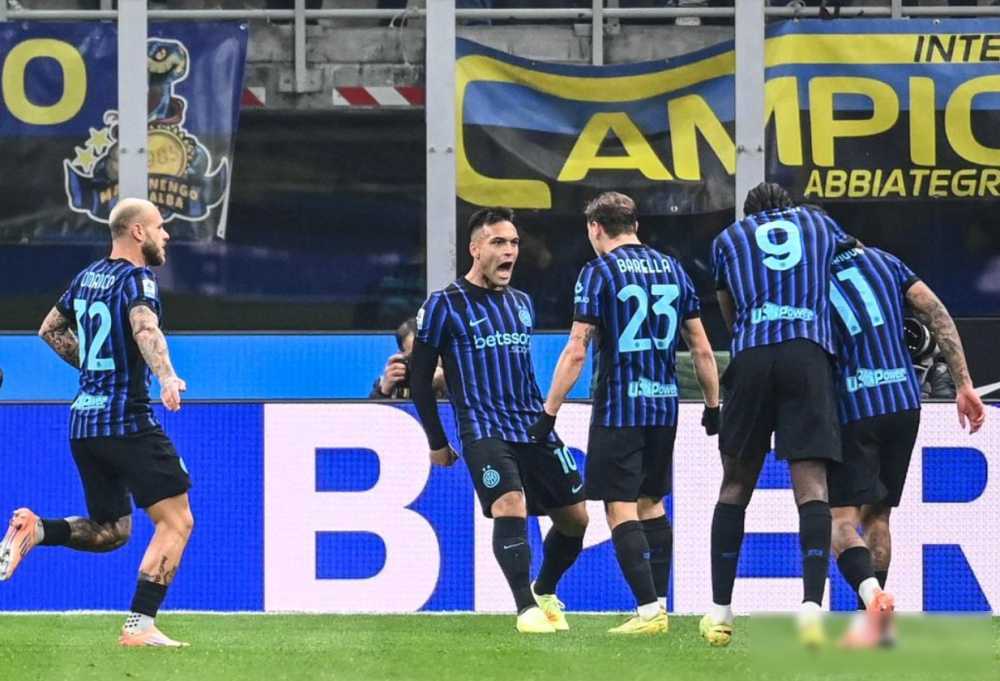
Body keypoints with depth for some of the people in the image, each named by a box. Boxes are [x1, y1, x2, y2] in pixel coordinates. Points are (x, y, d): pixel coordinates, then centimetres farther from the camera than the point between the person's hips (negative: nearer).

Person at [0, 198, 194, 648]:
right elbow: (145, 326, -30)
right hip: (128, 421, -8)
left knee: (110, 531, 19)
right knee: (176, 522, -3)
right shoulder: (136, 278, -9)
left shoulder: (87, 277, 15)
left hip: (83, 423, 8)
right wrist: (166, 377, -46)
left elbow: (50, 330, 29)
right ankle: (140, 626, -12)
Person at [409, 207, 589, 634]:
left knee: (575, 518, 5)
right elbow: (420, 378, 1)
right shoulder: (445, 305, -2)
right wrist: (437, 442, 2)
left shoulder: (521, 303, 16)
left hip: (533, 428, 6)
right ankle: (526, 608, -24)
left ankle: (545, 592, 30)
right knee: (510, 505, -27)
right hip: (484, 432, -6)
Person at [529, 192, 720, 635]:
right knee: (651, 503, 16)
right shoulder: (672, 270, 10)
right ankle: (659, 603, 14)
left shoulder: (598, 273, -6)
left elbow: (576, 352, -11)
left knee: (621, 509, -5)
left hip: (618, 407, -6)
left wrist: (548, 414, -9)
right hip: (664, 406, 6)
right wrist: (713, 405, 20)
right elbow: (701, 348, 11)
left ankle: (649, 610, -13)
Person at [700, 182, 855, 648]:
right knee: (811, 486, -6)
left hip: (751, 358, 1)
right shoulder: (817, 222, 23)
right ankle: (812, 606, -21)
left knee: (736, 485, 11)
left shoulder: (728, 238, 22)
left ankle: (720, 610, 11)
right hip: (810, 354, -1)